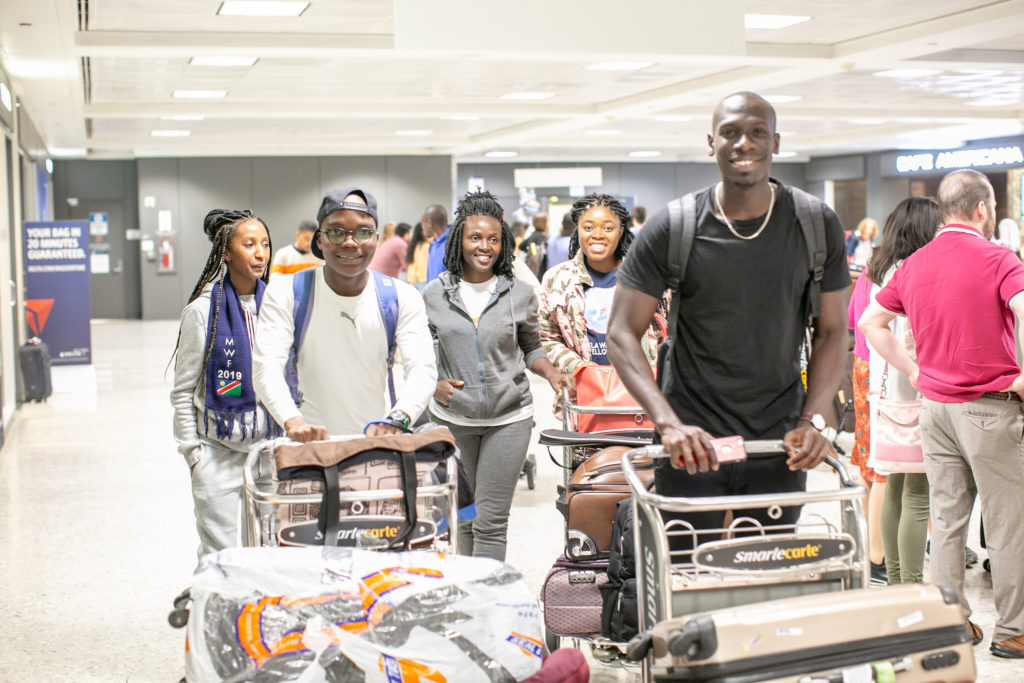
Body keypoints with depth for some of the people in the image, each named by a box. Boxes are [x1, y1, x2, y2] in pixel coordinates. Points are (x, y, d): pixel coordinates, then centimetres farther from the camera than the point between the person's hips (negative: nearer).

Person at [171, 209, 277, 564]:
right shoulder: (203, 310, -6)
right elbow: (182, 392, -1)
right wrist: (193, 453, -4)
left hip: (270, 446, 4)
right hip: (219, 452, -4)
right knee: (220, 553, -1)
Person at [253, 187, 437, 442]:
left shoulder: (403, 298, 4)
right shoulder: (284, 294, 1)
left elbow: (423, 368, -9)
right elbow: (266, 366, -11)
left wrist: (397, 419, -31)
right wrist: (292, 421, -32)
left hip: (379, 442, 1)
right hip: (309, 446, -1)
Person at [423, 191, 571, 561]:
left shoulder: (519, 294, 0)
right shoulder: (434, 295, 1)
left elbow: (530, 347, 12)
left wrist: (550, 373, -7)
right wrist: (433, 384, -7)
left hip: (508, 419, -1)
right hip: (452, 418, 2)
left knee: (492, 520, -4)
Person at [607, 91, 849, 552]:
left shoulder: (817, 226, 0)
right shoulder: (672, 229, -6)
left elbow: (831, 332, 7)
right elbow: (622, 333, -5)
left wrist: (813, 420, -8)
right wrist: (669, 423, -18)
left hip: (780, 447, 2)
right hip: (691, 446, -2)